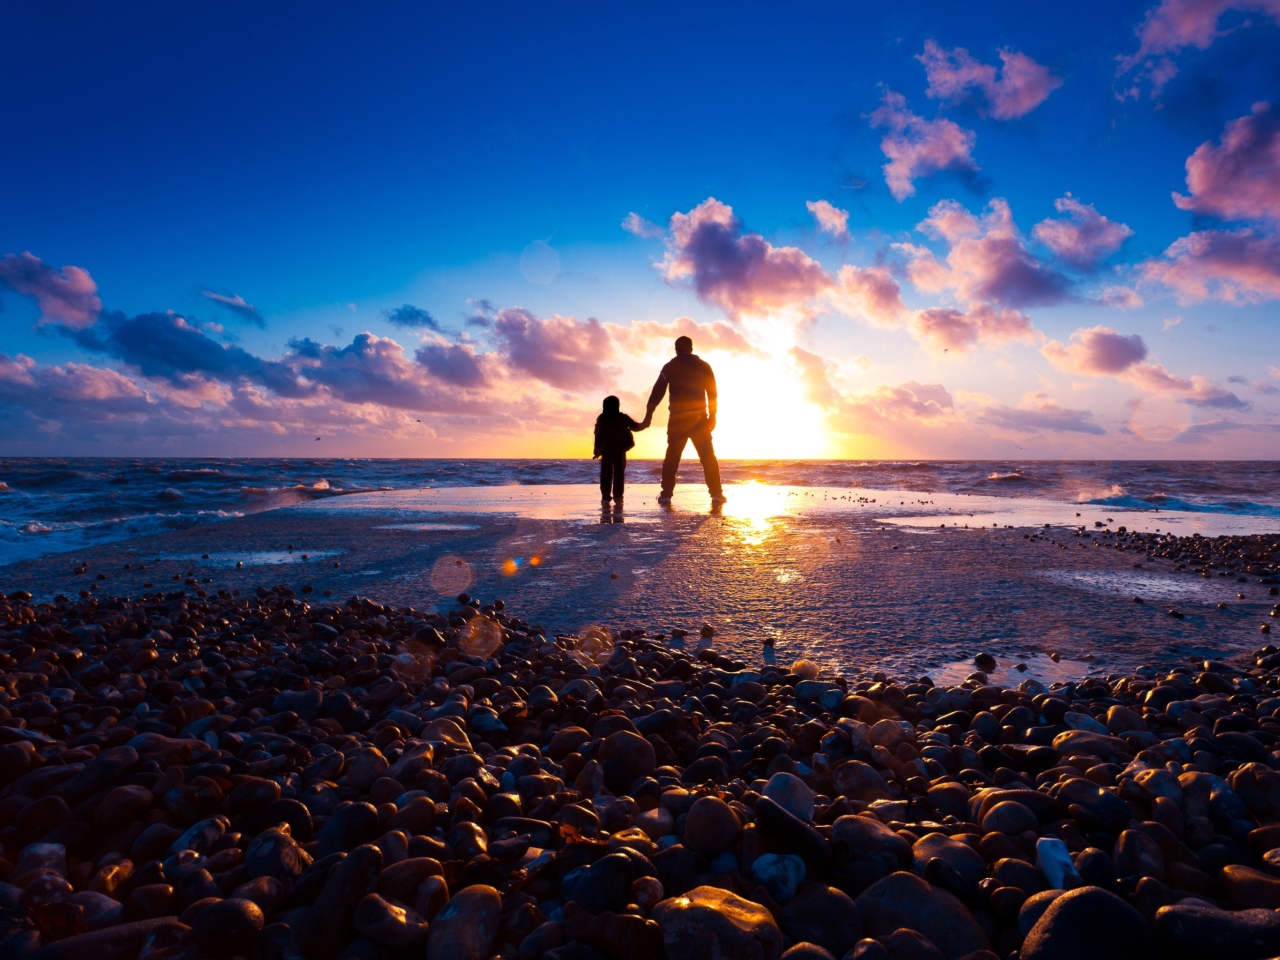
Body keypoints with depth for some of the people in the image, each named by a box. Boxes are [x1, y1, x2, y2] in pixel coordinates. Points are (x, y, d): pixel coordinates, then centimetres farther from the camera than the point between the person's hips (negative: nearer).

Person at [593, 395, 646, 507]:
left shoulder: (601, 419, 4)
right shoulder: (623, 418, 3)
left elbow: (598, 434, 1)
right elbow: (636, 427, 12)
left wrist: (597, 450, 7)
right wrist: (644, 425, 31)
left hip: (606, 450, 1)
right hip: (620, 450, -1)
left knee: (606, 473, 5)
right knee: (619, 473, 4)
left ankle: (605, 498, 1)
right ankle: (618, 497, -2)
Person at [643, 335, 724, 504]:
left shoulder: (670, 367, 4)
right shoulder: (704, 366, 7)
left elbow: (657, 392, -1)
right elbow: (712, 393, 4)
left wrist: (649, 414, 1)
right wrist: (712, 416, 10)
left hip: (677, 419, 0)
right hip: (699, 418, 0)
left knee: (672, 457, 8)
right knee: (708, 456, 2)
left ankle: (666, 494, 5)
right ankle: (716, 493, -5)